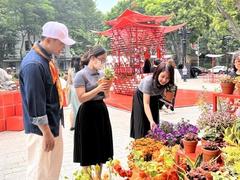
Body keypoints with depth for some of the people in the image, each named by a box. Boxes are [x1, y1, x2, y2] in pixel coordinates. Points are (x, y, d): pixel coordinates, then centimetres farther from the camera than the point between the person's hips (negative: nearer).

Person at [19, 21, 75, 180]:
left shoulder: (48, 58, 7)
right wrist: (46, 132, -20)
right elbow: (35, 103, -25)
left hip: (54, 122, 10)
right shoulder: (33, 64, -24)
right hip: (42, 127, -9)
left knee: (54, 167, 21)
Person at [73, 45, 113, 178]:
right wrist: (98, 89, -24)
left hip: (102, 111, 7)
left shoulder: (101, 73, 8)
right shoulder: (81, 75, -12)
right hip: (88, 113, -7)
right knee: (89, 149, 4)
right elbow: (81, 98, -18)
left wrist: (107, 87, -6)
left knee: (101, 145, 15)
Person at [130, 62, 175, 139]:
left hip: (154, 98, 4)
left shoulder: (168, 84, -27)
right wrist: (151, 121, -50)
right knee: (142, 125, -4)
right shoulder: (148, 81, -40)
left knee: (154, 126, 5)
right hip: (141, 97, -4)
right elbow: (146, 104, -41)